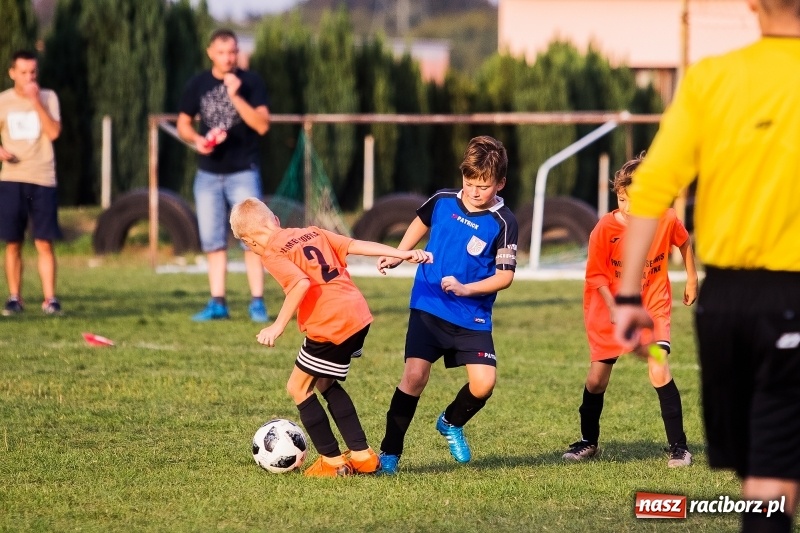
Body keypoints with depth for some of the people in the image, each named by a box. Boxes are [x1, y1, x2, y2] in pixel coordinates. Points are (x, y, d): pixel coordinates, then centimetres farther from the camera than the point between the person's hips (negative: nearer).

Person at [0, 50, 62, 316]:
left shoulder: (48, 98, 4)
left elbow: (54, 132, -9)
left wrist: (35, 102, -13)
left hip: (43, 179, -1)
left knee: (44, 243, -5)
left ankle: (50, 299, -3)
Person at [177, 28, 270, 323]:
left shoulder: (251, 82, -3)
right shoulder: (198, 85, 5)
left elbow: (262, 125, -12)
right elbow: (183, 124, 12)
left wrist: (235, 97, -21)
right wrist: (196, 139, -9)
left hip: (243, 173, -3)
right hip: (208, 174, 3)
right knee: (213, 241, 6)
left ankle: (257, 303, -6)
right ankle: (217, 304, 10)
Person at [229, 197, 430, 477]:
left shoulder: (272, 254, -5)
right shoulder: (312, 233, 17)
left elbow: (302, 283, -20)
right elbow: (355, 245, 12)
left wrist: (278, 326, -15)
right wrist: (402, 254, 10)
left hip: (330, 326, -8)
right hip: (359, 316, 8)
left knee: (298, 387, 9)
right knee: (325, 384, 24)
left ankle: (332, 461, 10)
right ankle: (362, 455, 22)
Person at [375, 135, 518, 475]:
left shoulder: (502, 223, -11)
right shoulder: (443, 201, -1)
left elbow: (505, 276, -12)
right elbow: (421, 222, 22)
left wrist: (465, 288, -24)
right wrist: (398, 255, 14)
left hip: (473, 317, -1)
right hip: (428, 307, 1)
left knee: (484, 383, -11)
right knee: (414, 376, -11)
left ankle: (452, 423, 22)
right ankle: (389, 454, 0)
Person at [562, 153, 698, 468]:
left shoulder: (667, 220, -16)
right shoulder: (605, 228, -19)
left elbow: (684, 243, 8)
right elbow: (596, 274, -10)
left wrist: (692, 279, 15)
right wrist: (614, 308, -21)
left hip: (653, 306, -1)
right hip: (611, 309, 1)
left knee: (659, 370, -18)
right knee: (597, 378, 5)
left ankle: (678, 446, -9)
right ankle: (588, 442, 27)